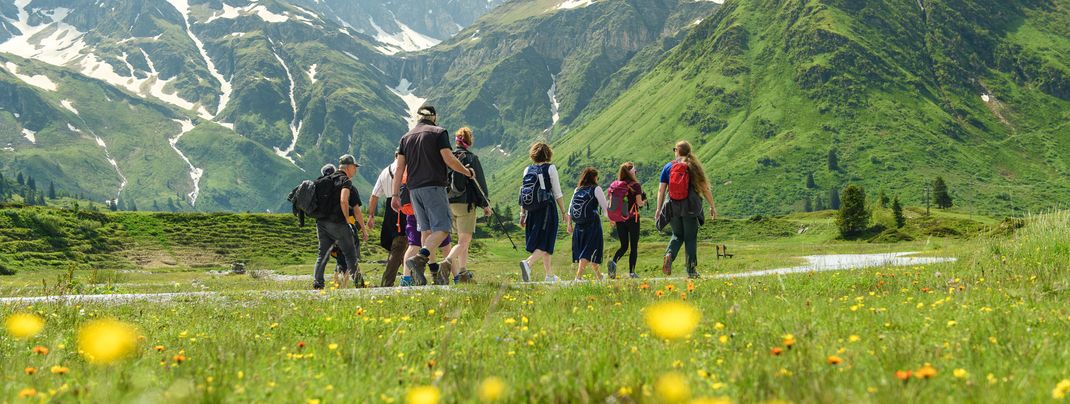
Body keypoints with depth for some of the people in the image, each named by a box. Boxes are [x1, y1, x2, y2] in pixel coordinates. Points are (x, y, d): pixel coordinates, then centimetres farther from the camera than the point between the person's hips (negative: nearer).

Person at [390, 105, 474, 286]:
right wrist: (468, 172, 6)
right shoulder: (439, 132, 0)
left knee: (425, 230, 11)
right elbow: (449, 159, -9)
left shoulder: (406, 137, 15)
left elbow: (400, 167, 10)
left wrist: (395, 194, 10)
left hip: (414, 188, 6)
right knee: (442, 229, -8)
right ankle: (419, 259, -28)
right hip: (434, 186, -6)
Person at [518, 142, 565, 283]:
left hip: (532, 212, 5)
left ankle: (550, 275, 21)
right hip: (547, 209, -5)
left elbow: (523, 193, 7)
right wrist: (563, 211, 1)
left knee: (545, 244, 15)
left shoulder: (528, 170, 7)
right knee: (545, 244, -4)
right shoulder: (550, 168, -5)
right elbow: (557, 193, -6)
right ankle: (528, 263, -28)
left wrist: (522, 214, 11)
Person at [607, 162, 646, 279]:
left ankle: (613, 262, -13)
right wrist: (644, 202, 11)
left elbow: (610, 202, 3)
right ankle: (631, 272, 5)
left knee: (624, 246, 14)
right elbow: (639, 203, -12)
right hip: (632, 218, -4)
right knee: (634, 246, 7)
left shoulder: (615, 185, 3)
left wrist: (611, 218, 11)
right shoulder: (635, 185, -9)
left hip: (619, 220, 4)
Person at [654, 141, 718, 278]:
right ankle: (691, 270, 9)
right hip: (690, 208, -1)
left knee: (677, 235, 15)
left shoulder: (668, 167, 5)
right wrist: (712, 206, 10)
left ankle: (669, 255, -14)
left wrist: (658, 209, 4)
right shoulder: (694, 167, 3)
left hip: (673, 207, 1)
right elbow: (704, 188, 3)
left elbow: (661, 189, 1)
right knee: (690, 238, 8)